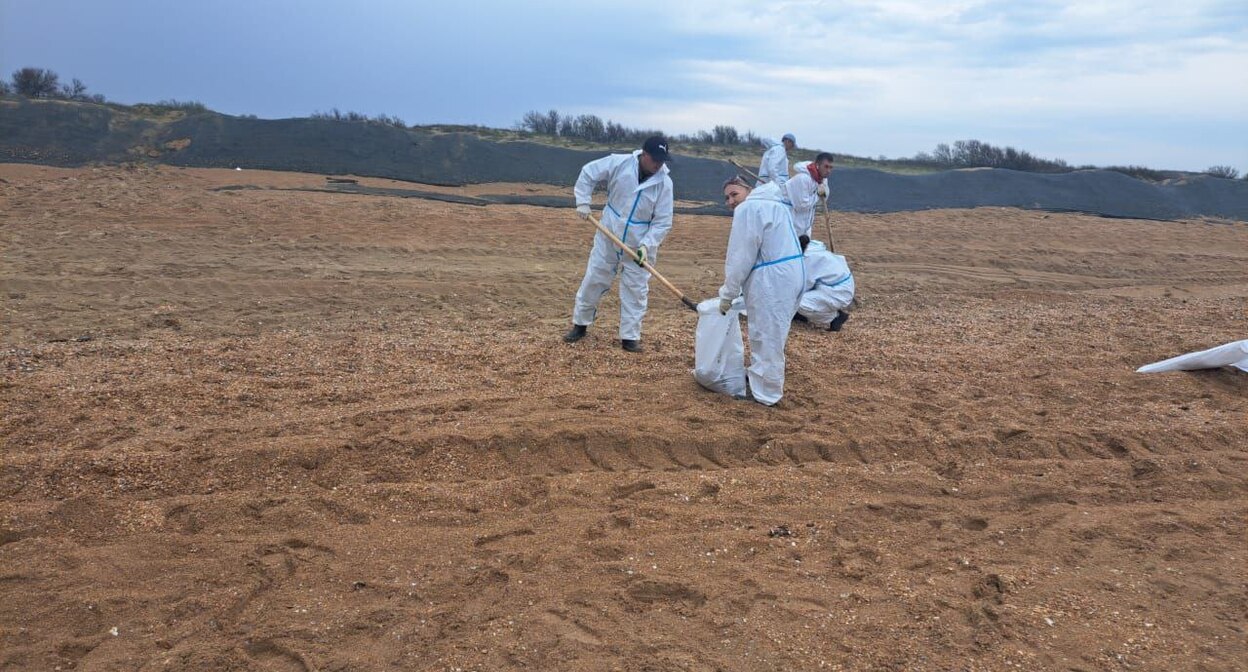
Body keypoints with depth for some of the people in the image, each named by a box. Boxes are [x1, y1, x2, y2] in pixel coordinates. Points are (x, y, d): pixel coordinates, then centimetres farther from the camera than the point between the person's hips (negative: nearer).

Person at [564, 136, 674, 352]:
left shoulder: (664, 183, -14)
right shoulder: (619, 163, -14)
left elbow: (663, 222, -12)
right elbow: (588, 172, -2)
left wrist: (646, 245, -24)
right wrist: (583, 202, -11)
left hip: (638, 245, 0)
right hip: (608, 237, 1)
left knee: (635, 290, 4)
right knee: (593, 280, 10)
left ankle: (630, 337, 14)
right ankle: (580, 324, 28)